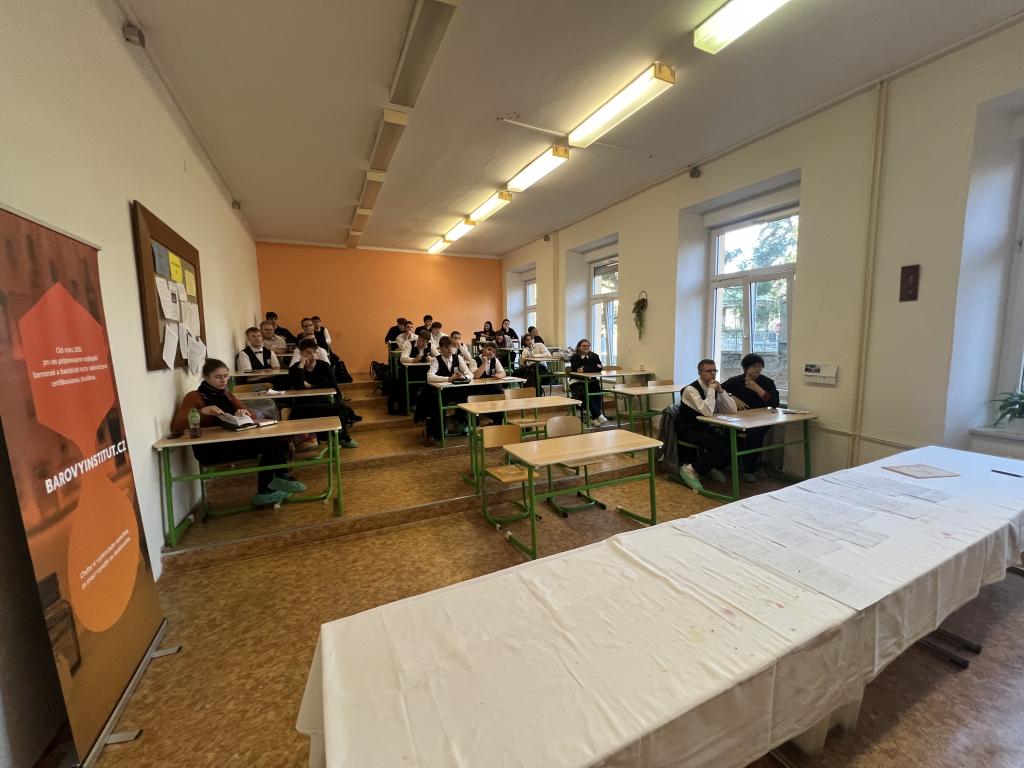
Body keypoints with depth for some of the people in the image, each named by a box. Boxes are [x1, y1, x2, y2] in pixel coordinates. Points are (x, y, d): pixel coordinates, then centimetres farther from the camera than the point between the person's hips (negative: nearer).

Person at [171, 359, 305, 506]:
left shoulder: (226, 395, 18)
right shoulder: (194, 397, 0)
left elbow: (251, 415, 11)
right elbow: (177, 427, -12)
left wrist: (245, 413, -14)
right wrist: (202, 412, -28)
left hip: (232, 442, 6)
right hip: (209, 449, -6)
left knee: (273, 439, -21)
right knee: (269, 441, -26)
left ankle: (265, 491, -13)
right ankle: (280, 478, -8)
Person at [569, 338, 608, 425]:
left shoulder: (595, 356, 10)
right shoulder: (575, 357, 1)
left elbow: (599, 368, -6)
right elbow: (576, 369, -16)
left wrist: (585, 369, -12)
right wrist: (593, 368, -14)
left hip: (592, 381, 3)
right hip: (578, 382, -3)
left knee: (598, 393, -27)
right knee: (585, 393, -31)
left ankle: (594, 417, -23)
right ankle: (599, 415, -31)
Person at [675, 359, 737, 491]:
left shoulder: (715, 388, 4)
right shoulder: (691, 389, -19)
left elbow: (732, 409, -2)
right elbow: (707, 412, -30)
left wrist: (720, 390, -12)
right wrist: (711, 390, -23)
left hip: (706, 427, 7)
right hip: (688, 429, -7)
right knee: (720, 447, -26)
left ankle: (712, 467, 13)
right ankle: (690, 469, -10)